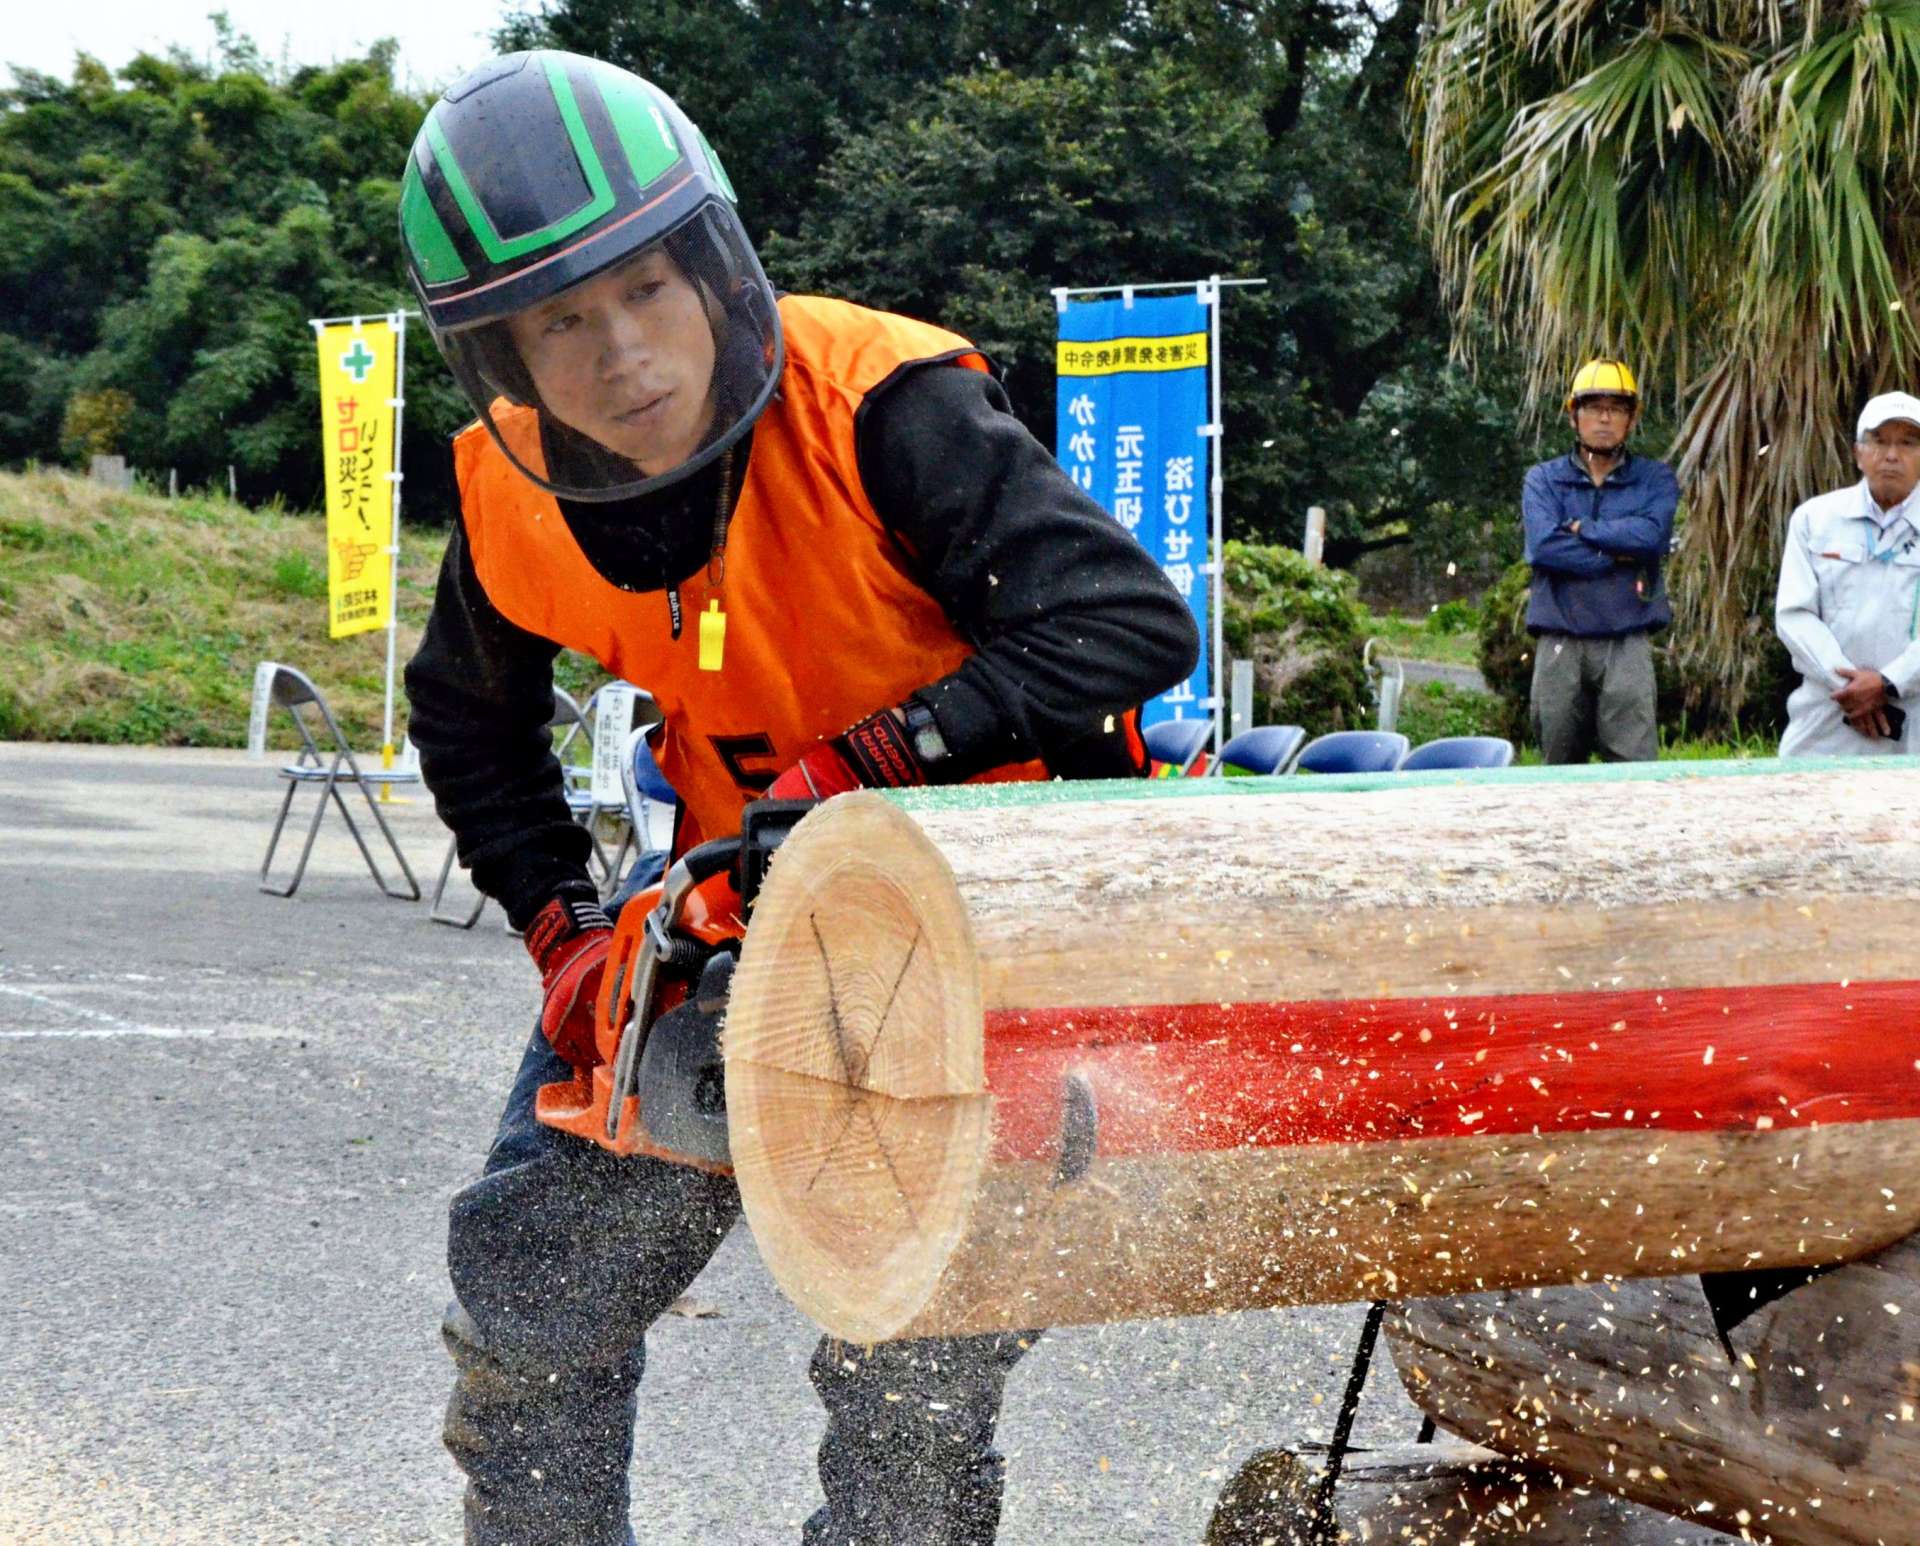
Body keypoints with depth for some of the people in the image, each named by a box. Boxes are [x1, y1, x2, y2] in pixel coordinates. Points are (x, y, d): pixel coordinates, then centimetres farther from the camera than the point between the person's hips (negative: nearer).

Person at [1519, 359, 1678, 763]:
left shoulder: (1654, 478, 12)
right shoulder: (1543, 480, 12)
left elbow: (1653, 534, -9)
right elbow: (1543, 546, -7)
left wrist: (1581, 528, -3)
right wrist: (1619, 553, -6)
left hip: (1627, 642, -1)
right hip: (1560, 642, 1)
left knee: (1635, 765, -11)